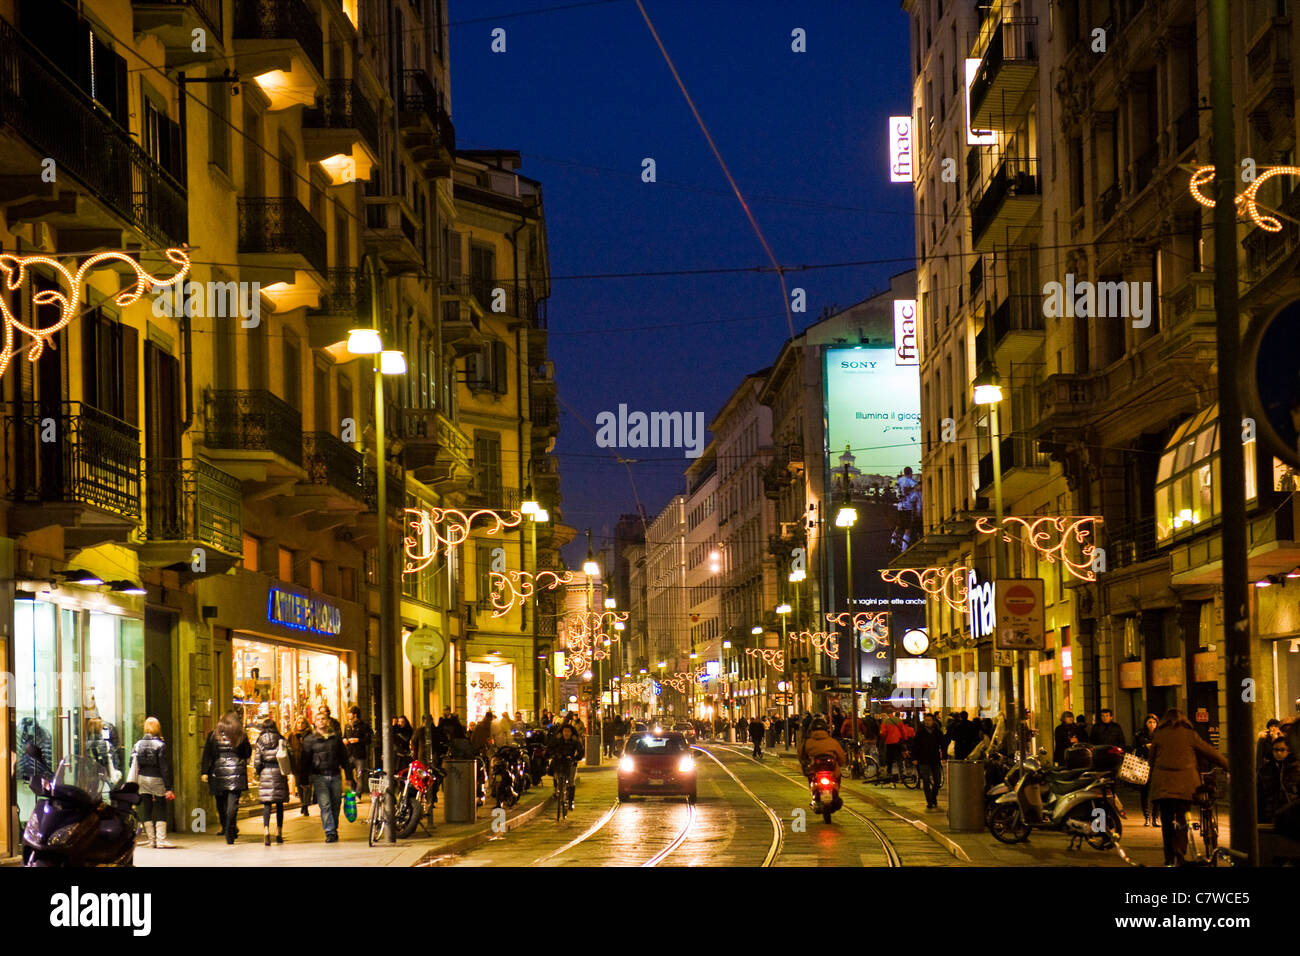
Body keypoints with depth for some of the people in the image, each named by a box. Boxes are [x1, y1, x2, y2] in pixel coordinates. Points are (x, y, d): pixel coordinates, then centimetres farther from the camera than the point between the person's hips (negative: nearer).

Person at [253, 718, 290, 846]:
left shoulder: (260, 742, -1)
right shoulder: (282, 740, 1)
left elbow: (257, 761, -4)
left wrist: (257, 770, 14)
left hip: (265, 773, -1)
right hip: (279, 773, 1)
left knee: (267, 804, -1)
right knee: (279, 804, 10)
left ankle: (266, 830, -20)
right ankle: (279, 833, 13)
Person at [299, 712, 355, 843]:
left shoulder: (336, 737, 11)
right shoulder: (310, 740, 6)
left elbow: (344, 758, 15)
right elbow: (306, 761, 6)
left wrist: (349, 777, 12)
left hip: (335, 776, 2)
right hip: (319, 777, -2)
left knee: (336, 805, 5)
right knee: (325, 805, -12)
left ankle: (334, 830, 19)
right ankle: (330, 833, -14)